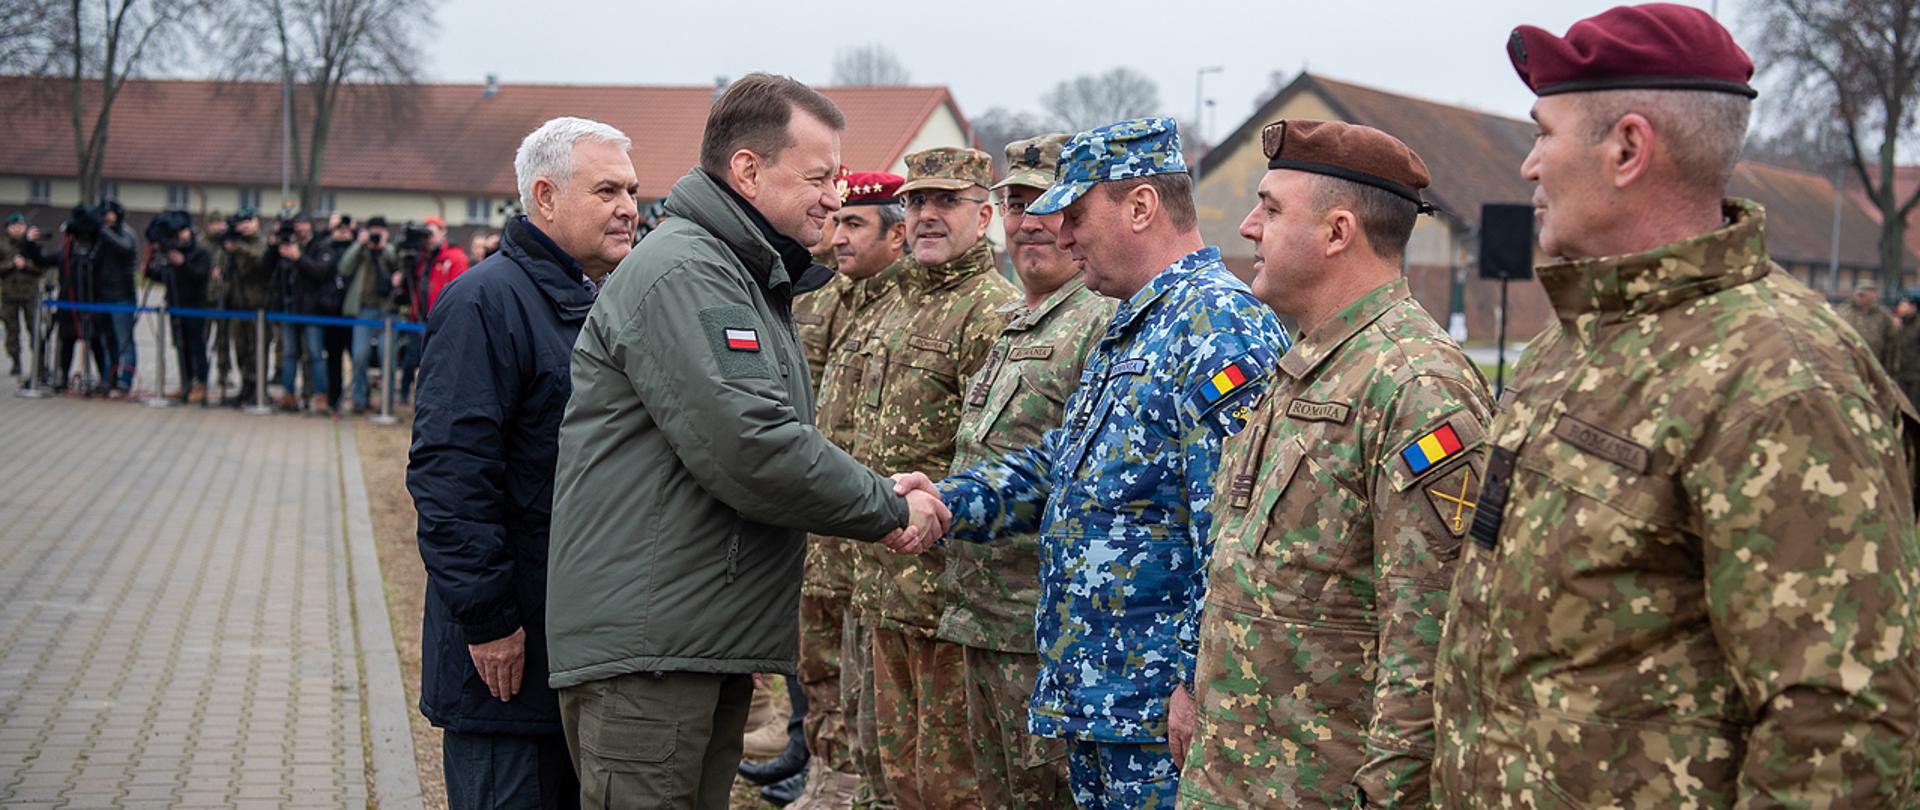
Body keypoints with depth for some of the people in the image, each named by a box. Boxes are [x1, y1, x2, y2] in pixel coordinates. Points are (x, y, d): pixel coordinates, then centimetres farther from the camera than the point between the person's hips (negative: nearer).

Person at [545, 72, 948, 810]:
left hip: (710, 641, 10)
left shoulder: (745, 278, 21)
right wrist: (889, 510, -10)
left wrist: (877, 509, 7)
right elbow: (748, 450, -22)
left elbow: (773, 442, 24)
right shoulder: (682, 271, -14)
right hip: (645, 645, -10)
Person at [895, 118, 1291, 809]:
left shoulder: (1220, 326, -17)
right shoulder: (1129, 331, 18)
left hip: (1162, 711, -10)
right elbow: (1060, 466, 25)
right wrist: (947, 503, 8)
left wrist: (1198, 689, -23)